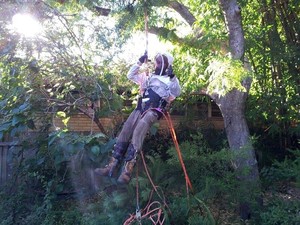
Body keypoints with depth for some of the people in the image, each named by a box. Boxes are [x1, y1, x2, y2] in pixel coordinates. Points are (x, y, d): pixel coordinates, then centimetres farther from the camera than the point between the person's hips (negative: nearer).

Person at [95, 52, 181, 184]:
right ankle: (112, 165, -13)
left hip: (154, 111, -5)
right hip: (140, 109, 6)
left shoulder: (170, 79, 12)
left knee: (138, 132, -31)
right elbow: (130, 75, 26)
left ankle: (127, 169, -37)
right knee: (125, 132, -12)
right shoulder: (148, 76, 26)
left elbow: (177, 92, -6)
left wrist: (173, 77, -19)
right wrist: (140, 62, 17)